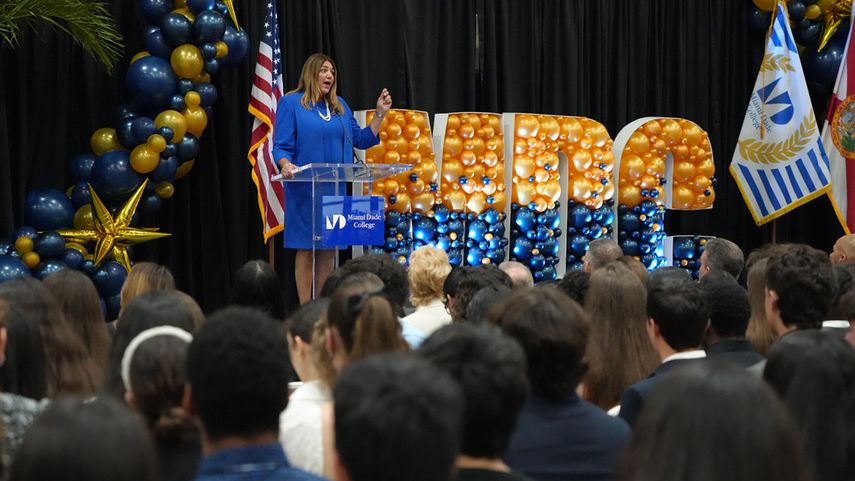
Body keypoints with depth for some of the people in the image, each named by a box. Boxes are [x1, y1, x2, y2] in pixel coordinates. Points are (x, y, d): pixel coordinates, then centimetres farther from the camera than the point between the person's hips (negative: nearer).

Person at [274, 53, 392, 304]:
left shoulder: (339, 105, 15)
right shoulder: (291, 103, -2)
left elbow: (361, 140, 14)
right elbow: (281, 145, -8)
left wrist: (380, 114, 4)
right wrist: (286, 165, -27)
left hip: (335, 189, 5)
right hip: (305, 189, -5)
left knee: (328, 250, 6)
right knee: (305, 249, -4)